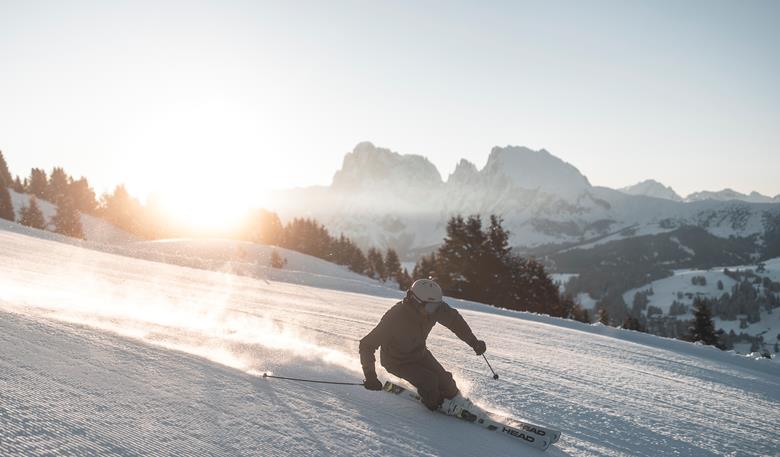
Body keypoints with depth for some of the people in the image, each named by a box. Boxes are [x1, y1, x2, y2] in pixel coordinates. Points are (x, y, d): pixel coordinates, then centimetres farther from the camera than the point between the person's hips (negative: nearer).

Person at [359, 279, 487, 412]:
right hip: (397, 360, -5)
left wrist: (474, 342, -7)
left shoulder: (434, 308, -24)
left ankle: (453, 397, 26)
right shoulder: (395, 318, -38)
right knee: (429, 380, -20)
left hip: (419, 352, 5)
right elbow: (367, 344, -32)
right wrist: (370, 376, -37)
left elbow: (454, 319, -4)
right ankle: (435, 405, 13)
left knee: (443, 377, -7)